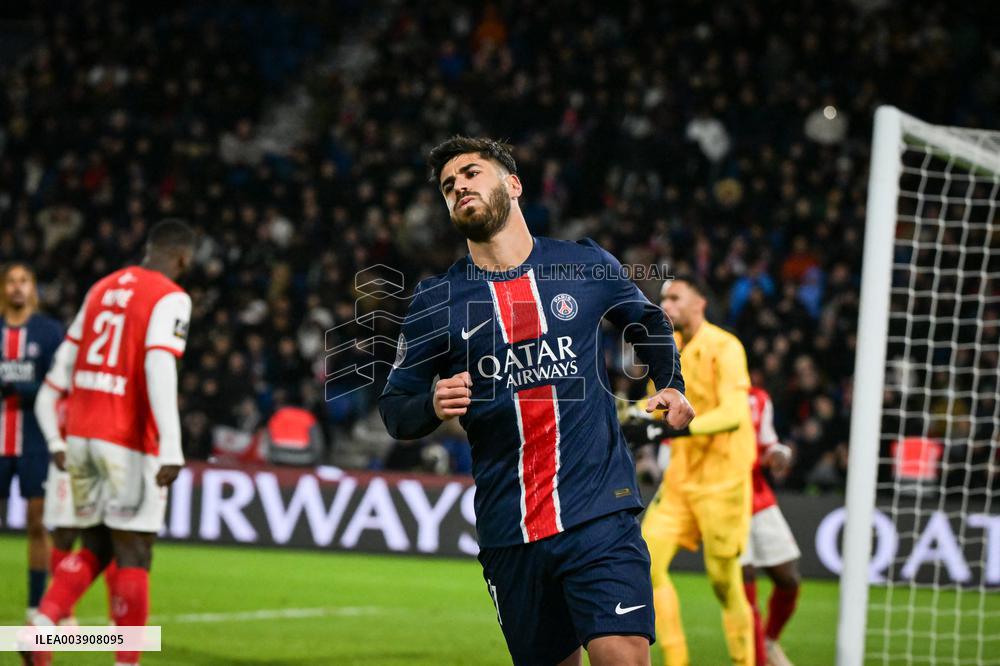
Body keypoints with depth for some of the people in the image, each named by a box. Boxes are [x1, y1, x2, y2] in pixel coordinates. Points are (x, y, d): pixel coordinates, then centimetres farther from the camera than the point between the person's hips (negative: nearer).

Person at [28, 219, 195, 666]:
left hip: (81, 435, 7)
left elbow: (64, 365, 16)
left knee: (94, 549, 16)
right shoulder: (170, 299, -6)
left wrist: (56, 438, 22)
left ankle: (43, 622, -5)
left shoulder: (102, 289, 15)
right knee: (133, 557, 0)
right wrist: (171, 449, -23)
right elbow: (159, 369, -19)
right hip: (129, 443, -7)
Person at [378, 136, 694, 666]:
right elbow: (393, 406, 9)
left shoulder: (588, 266, 5)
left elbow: (647, 321, 25)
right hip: (509, 531, 2)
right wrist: (433, 407, -13)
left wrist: (671, 385, 8)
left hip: (599, 512, -1)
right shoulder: (436, 300, 5)